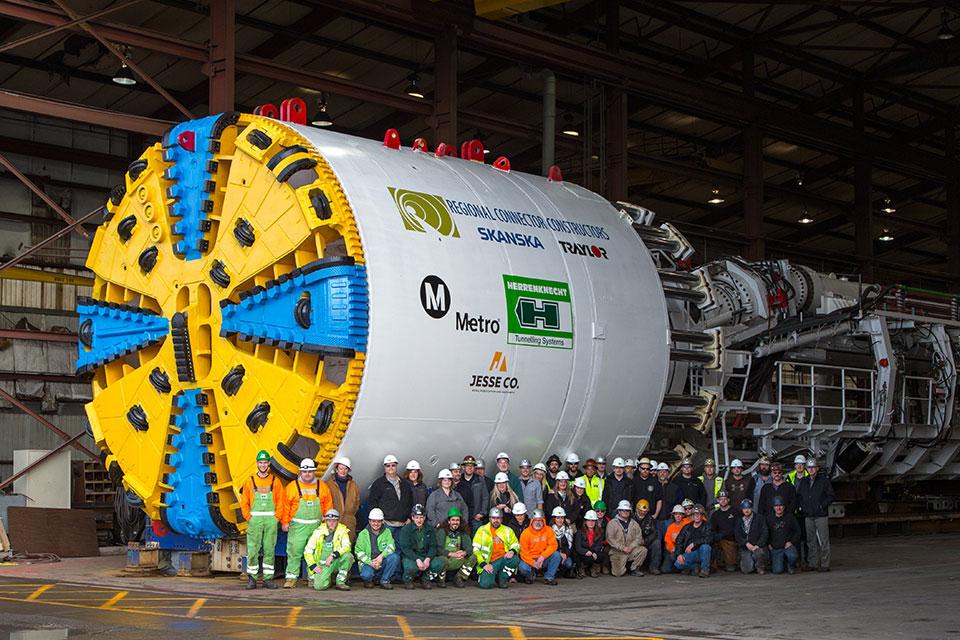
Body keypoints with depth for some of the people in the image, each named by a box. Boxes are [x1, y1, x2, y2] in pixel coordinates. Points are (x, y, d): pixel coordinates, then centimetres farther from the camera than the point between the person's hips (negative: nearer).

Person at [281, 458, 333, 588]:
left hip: (316, 526, 2)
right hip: (297, 527, -2)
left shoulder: (322, 487, 7)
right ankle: (291, 578, 0)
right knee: (294, 551, -6)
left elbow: (328, 506, 11)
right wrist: (285, 522, -2)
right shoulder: (292, 487, 0)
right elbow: (286, 506, 1)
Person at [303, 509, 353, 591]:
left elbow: (347, 546, -19)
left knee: (348, 556, -30)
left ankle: (340, 582, -13)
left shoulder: (342, 530, -3)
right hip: (322, 565, -1)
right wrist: (313, 566, -10)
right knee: (319, 586, -25)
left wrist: (333, 555, -32)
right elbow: (307, 551, 0)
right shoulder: (318, 532, -4)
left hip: (336, 562, 1)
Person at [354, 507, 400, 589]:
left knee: (395, 557, -26)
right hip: (367, 563, -2)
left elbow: (391, 546, -7)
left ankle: (385, 581, -10)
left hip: (383, 563, 2)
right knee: (366, 575, -34)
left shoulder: (386, 532, 9)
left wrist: (381, 556, -26)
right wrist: (370, 563, -18)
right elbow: (358, 551, -3)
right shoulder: (363, 534, 5)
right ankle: (368, 580, 6)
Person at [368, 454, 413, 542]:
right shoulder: (378, 483, 4)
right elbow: (371, 502, 0)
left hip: (402, 524, 4)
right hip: (386, 524, -4)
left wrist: (409, 517, 11)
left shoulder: (405, 484, 18)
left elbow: (410, 502, 22)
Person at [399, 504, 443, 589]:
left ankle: (425, 579, 4)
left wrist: (428, 559, -17)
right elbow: (405, 548, -11)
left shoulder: (429, 530, 9)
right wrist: (417, 560, -25)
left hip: (426, 557, 4)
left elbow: (433, 547, 4)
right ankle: (408, 580, 0)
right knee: (410, 566, -37)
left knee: (440, 562, -23)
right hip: (410, 557, -4)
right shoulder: (406, 529, -2)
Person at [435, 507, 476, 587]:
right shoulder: (442, 531, -6)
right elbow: (438, 549, -17)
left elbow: (469, 548, -3)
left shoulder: (463, 533, 7)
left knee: (473, 557, -14)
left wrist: (464, 553, -28)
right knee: (443, 559, -37)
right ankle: (441, 580, -7)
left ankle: (459, 578, 1)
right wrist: (452, 554, -32)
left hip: (456, 562, 4)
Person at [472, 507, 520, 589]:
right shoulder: (482, 530, 4)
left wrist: (512, 551, -15)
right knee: (485, 584, -28)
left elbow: (516, 546, 11)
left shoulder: (508, 530, 13)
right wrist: (483, 564, -12)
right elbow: (475, 549, -1)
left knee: (515, 559, -30)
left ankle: (502, 579, -4)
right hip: (489, 563, -3)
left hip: (503, 560, 3)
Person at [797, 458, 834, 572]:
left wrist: (822, 506, -10)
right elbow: (798, 496, 21)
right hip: (808, 516, 4)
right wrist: (802, 506, 5)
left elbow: (830, 496, 0)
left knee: (823, 540, -6)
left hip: (821, 515, -4)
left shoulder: (824, 480, 2)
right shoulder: (803, 481, 14)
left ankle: (825, 564, -3)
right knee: (811, 541, 7)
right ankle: (813, 564, 13)